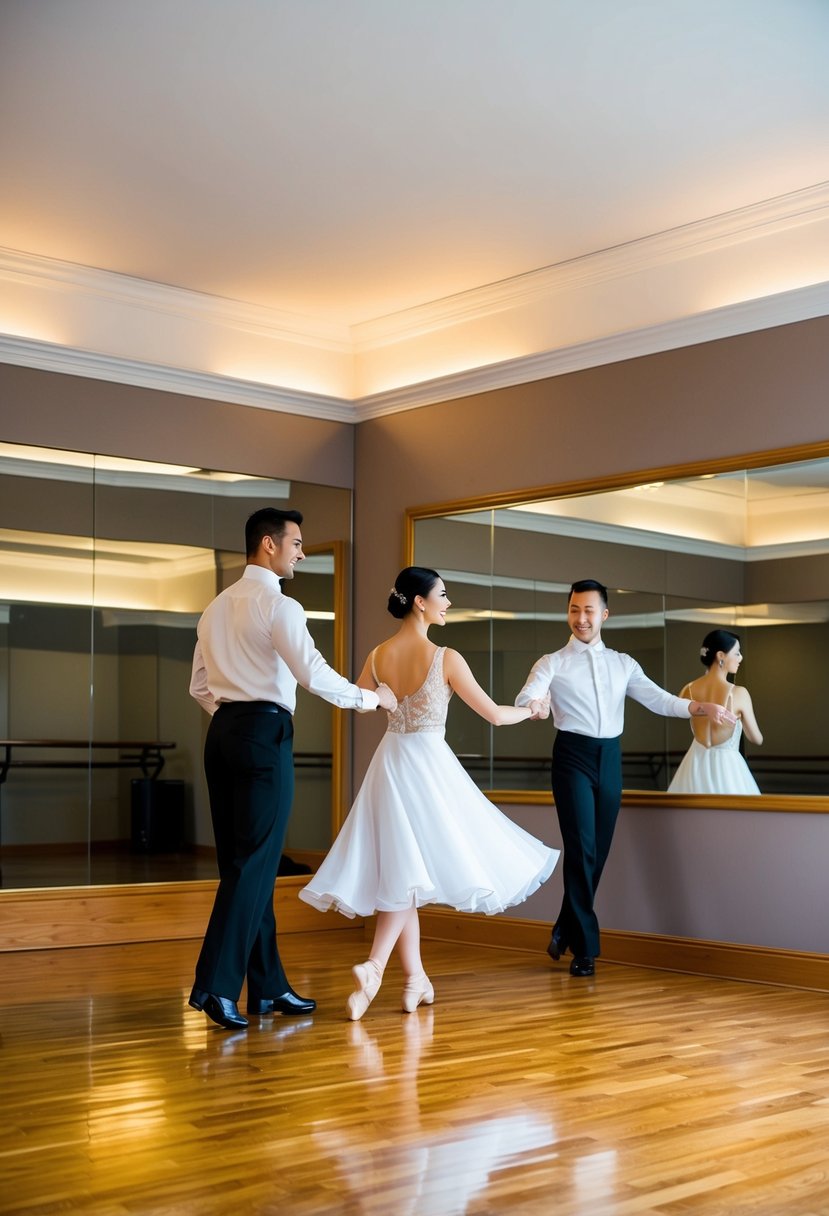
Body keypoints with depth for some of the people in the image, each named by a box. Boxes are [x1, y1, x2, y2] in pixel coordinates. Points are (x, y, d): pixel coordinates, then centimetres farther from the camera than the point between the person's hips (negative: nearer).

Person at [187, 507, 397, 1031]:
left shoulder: (217, 607, 16)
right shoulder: (279, 606, -9)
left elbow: (200, 686, 18)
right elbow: (314, 674, -17)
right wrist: (372, 697, -5)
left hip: (224, 732, 8)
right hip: (265, 732, -8)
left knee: (241, 861, 9)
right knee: (255, 862, -5)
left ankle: (268, 986, 16)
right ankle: (216, 984, -8)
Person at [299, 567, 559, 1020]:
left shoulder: (379, 656, 0)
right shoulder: (445, 658, -14)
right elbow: (494, 714, -7)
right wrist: (530, 710, 13)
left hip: (389, 761, 6)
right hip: (428, 762, -5)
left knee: (403, 869, 11)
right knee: (414, 871, 0)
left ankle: (415, 979, 16)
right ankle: (373, 966, -14)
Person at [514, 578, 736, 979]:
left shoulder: (623, 664, 13)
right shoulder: (552, 663, 0)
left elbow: (657, 699, 5)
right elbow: (524, 698, -15)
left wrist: (700, 707, -11)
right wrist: (535, 705, -40)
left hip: (610, 758, 4)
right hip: (573, 755, -4)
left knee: (598, 852, 9)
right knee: (581, 850, -9)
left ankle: (566, 930, 27)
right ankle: (585, 946, 0)